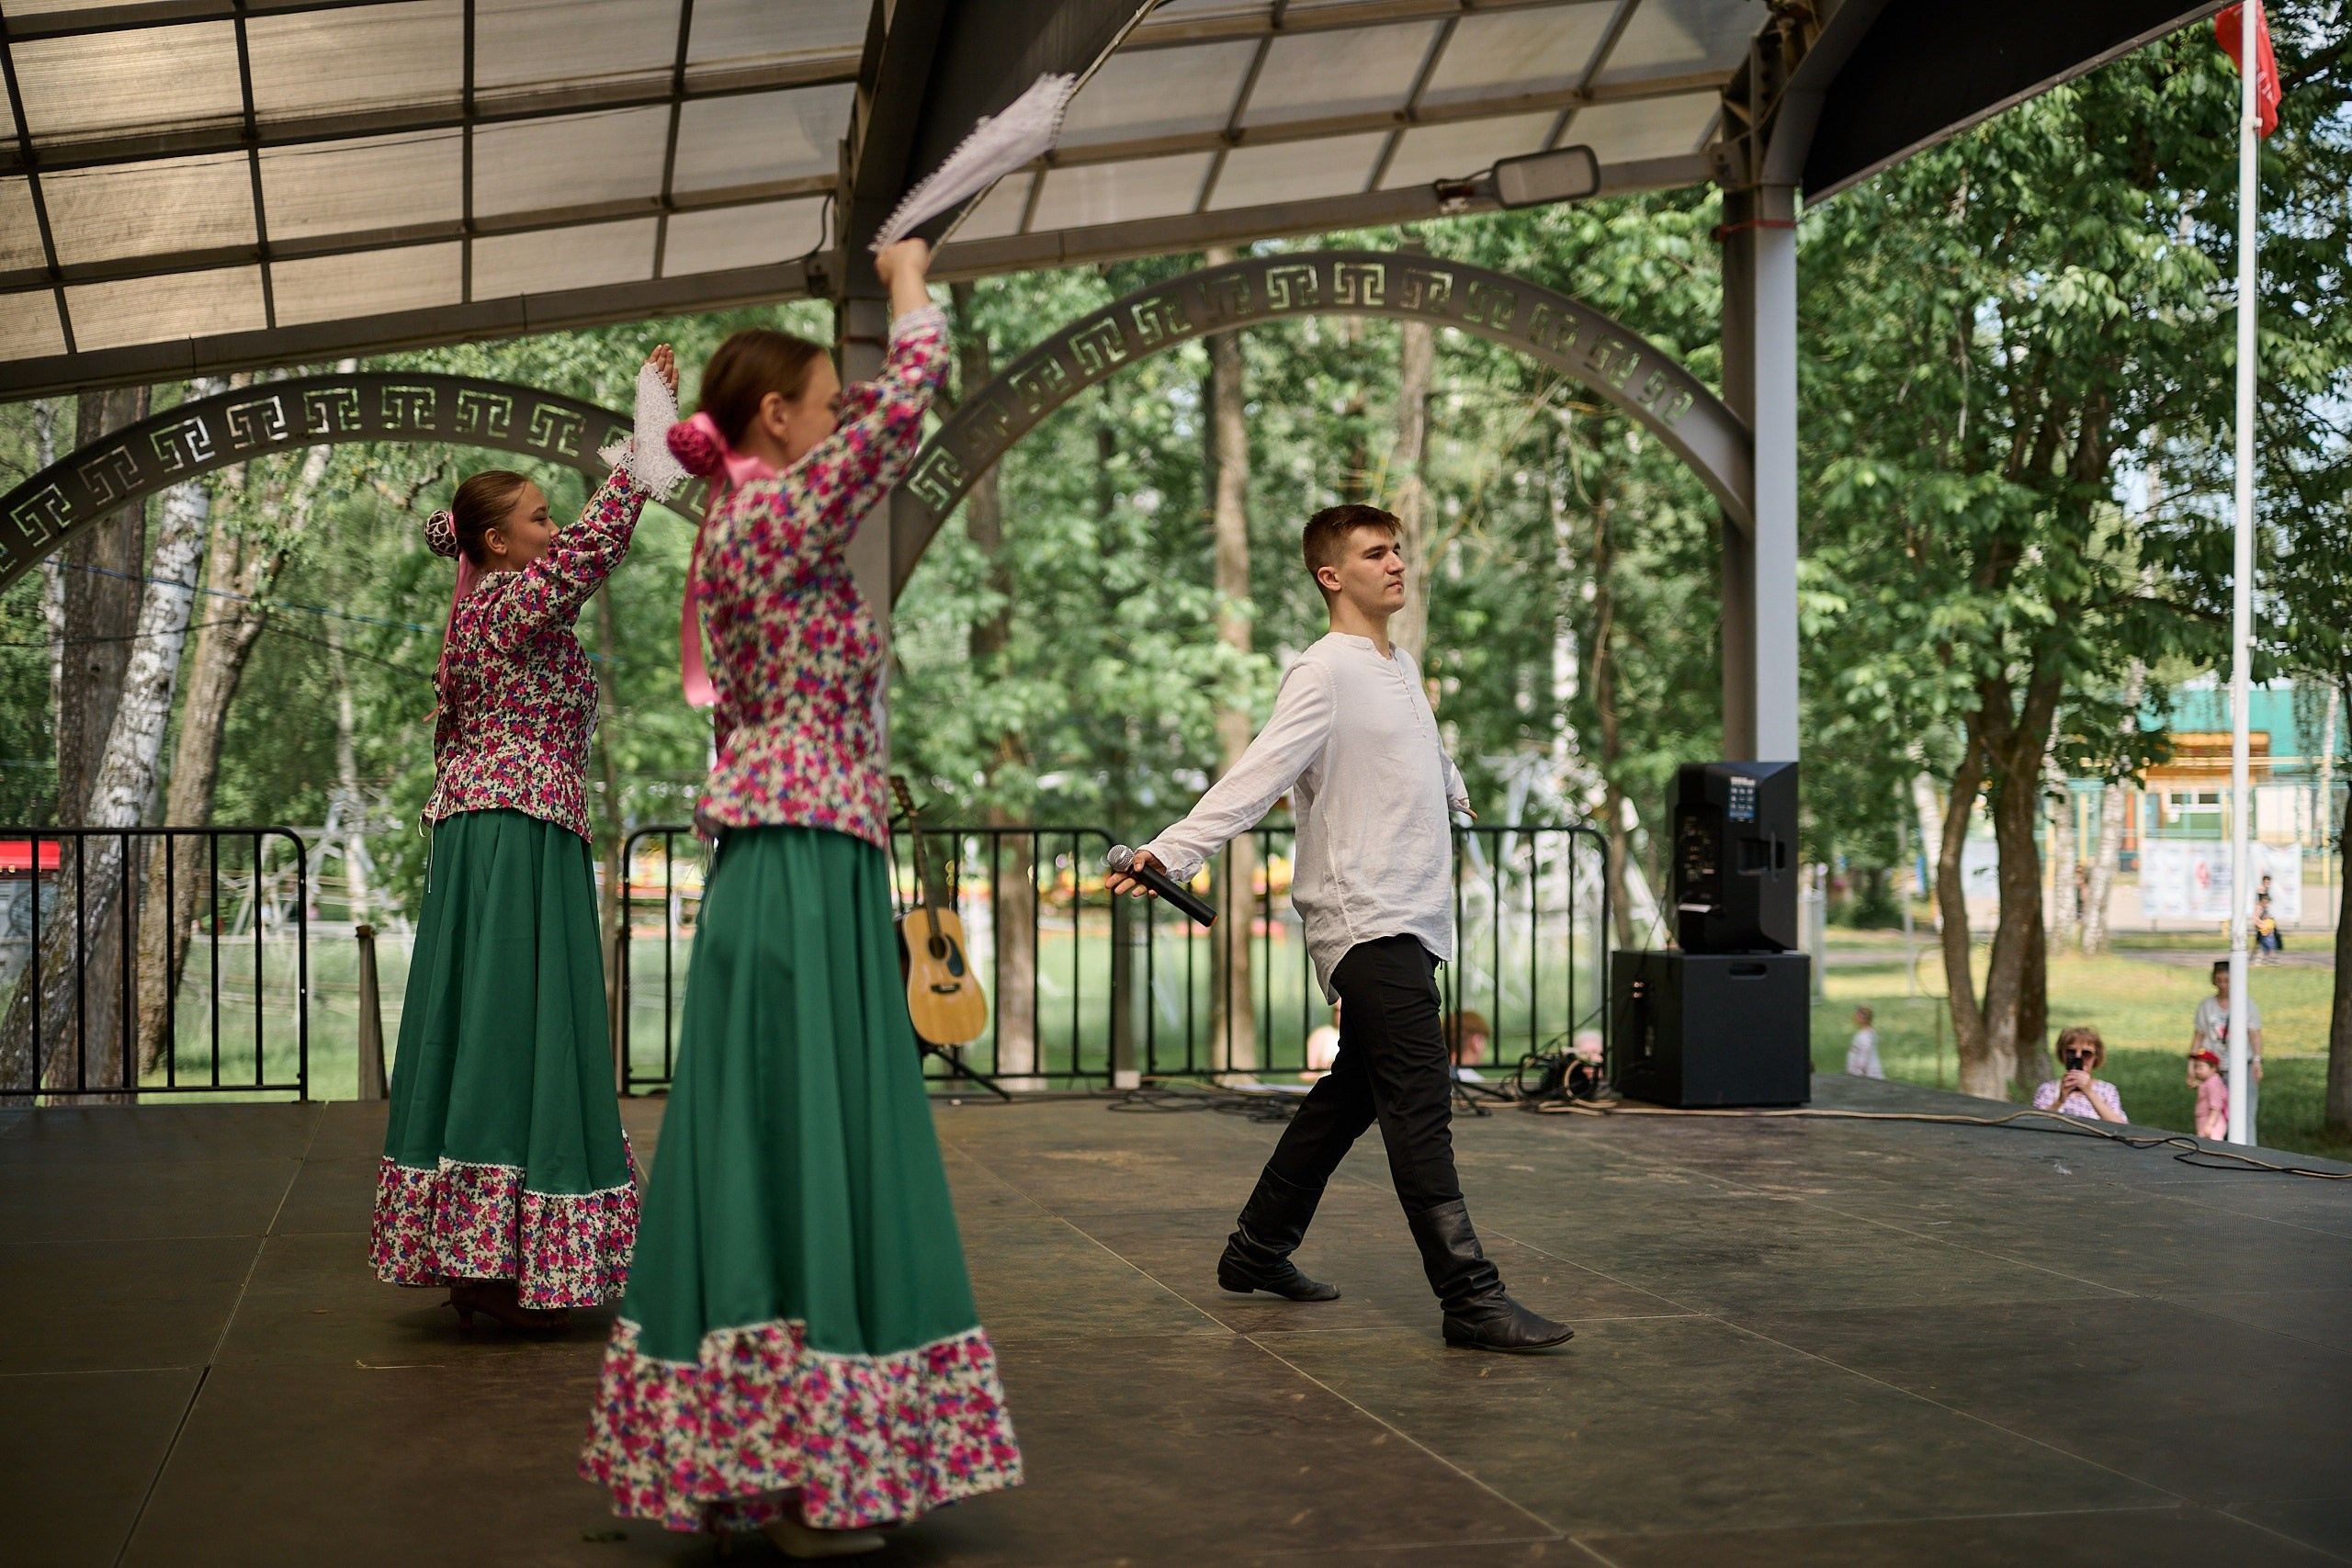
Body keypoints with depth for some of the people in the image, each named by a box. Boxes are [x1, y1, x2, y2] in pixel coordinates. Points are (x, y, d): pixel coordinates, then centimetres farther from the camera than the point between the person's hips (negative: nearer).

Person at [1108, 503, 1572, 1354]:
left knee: (1352, 1094, 15)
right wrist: (1170, 851, -31)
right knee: (1420, 1107, -13)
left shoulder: (1403, 668, 17)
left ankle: (1257, 1251, 26)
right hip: (1367, 923, -9)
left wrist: (1459, 801, 52)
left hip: (1411, 923, 9)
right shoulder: (1325, 671, -10)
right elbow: (1261, 773, -20)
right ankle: (1471, 1299, -15)